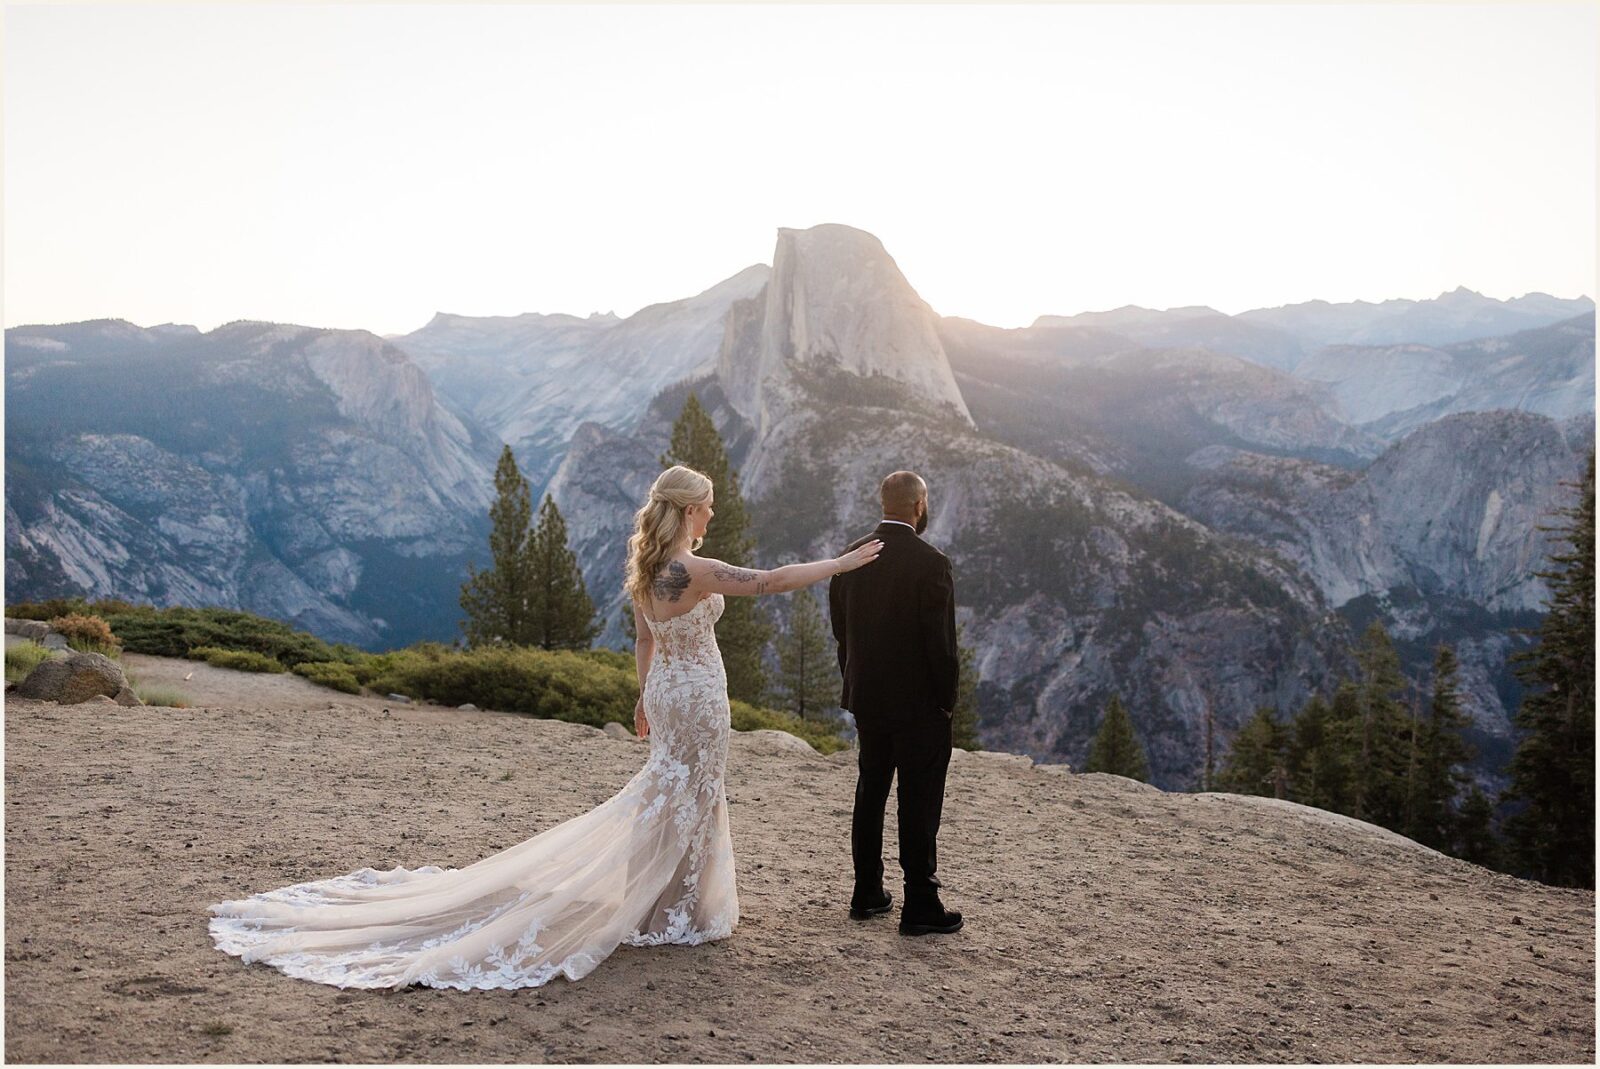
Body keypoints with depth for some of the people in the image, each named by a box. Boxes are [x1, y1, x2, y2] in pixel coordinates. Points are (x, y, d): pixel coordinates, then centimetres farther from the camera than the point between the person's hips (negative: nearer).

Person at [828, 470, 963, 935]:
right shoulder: (930, 563, -18)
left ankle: (867, 893, 28)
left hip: (866, 700, 6)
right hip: (919, 704, -6)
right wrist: (948, 699, -5)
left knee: (870, 795, 18)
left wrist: (857, 683, 14)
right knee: (919, 804, 3)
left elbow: (839, 630, 6)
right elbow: (940, 641, -18)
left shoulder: (851, 557, 0)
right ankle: (920, 906, 10)